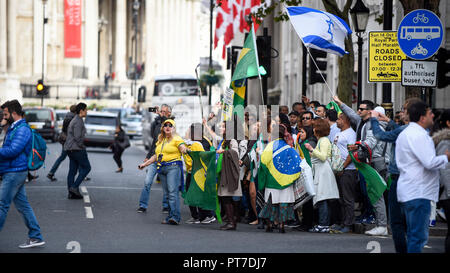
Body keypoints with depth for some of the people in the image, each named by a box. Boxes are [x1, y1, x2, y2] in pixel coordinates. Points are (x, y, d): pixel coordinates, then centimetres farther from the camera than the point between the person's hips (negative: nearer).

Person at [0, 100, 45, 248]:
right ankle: (36, 237, 13)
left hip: (14, 173, -10)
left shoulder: (22, 129, -15)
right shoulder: (13, 128, 18)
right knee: (23, 205, 11)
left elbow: (13, 151, -24)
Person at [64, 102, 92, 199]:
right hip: (76, 148, -10)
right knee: (86, 167, -1)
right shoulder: (78, 121, -15)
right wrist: (82, 147, -9)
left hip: (70, 148, 10)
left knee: (72, 170, 7)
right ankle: (74, 187, -8)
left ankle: (71, 193, 6)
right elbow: (77, 137, -21)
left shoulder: (74, 120, 16)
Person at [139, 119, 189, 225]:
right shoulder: (160, 141, 22)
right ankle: (170, 217, 2)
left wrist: (185, 149, -36)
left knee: (173, 192, -16)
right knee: (168, 193, 3)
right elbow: (156, 156, 29)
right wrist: (145, 164, 27)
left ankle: (175, 217, -22)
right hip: (162, 168, 7)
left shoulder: (176, 139, 3)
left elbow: (183, 148, -12)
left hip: (173, 166, -7)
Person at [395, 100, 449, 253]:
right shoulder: (418, 135, -17)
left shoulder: (405, 134, 18)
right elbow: (430, 162, -23)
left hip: (408, 192, 11)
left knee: (413, 235, 15)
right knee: (419, 236, -10)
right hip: (418, 193, -11)